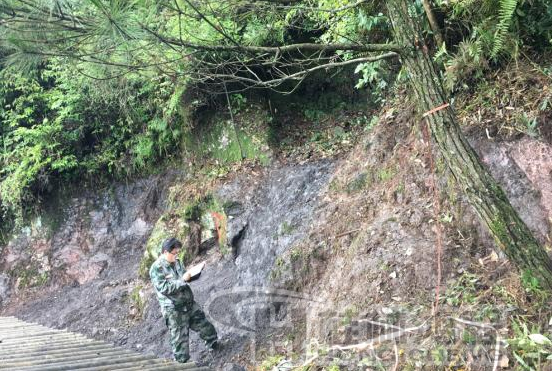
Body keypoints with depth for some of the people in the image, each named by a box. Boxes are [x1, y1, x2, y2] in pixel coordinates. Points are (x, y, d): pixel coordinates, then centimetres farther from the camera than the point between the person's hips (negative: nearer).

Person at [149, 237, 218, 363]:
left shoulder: (177, 262, 6)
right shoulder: (156, 269, -15)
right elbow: (164, 288, -23)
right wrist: (182, 280, -24)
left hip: (189, 304, 7)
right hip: (174, 310, -7)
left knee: (204, 325, 17)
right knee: (180, 338, 2)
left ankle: (213, 344, 42)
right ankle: (182, 362, 17)